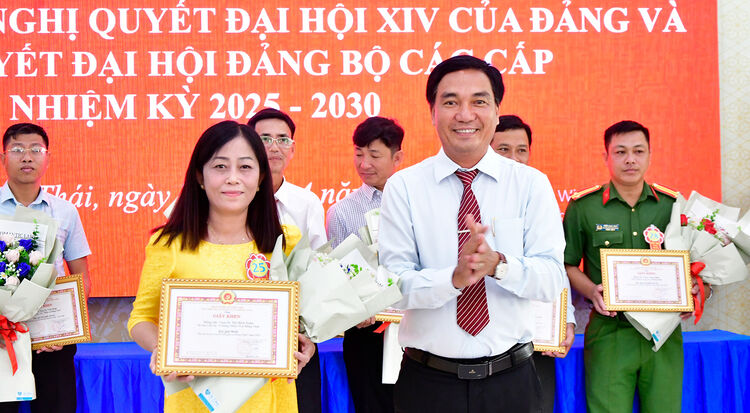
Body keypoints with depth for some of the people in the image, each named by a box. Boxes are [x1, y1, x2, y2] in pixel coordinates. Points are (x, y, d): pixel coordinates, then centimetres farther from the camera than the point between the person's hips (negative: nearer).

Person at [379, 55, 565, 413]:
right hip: (428, 381, -1)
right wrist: (454, 277, -29)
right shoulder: (403, 187, -3)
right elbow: (393, 284, -11)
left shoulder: (531, 184, -1)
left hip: (511, 381, 1)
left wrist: (498, 263, -28)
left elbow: (552, 279, -9)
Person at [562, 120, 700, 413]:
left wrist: (694, 291, -4)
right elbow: (567, 265, 6)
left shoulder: (672, 205, 8)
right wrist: (592, 291, -11)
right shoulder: (583, 207, 1)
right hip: (609, 332, -2)